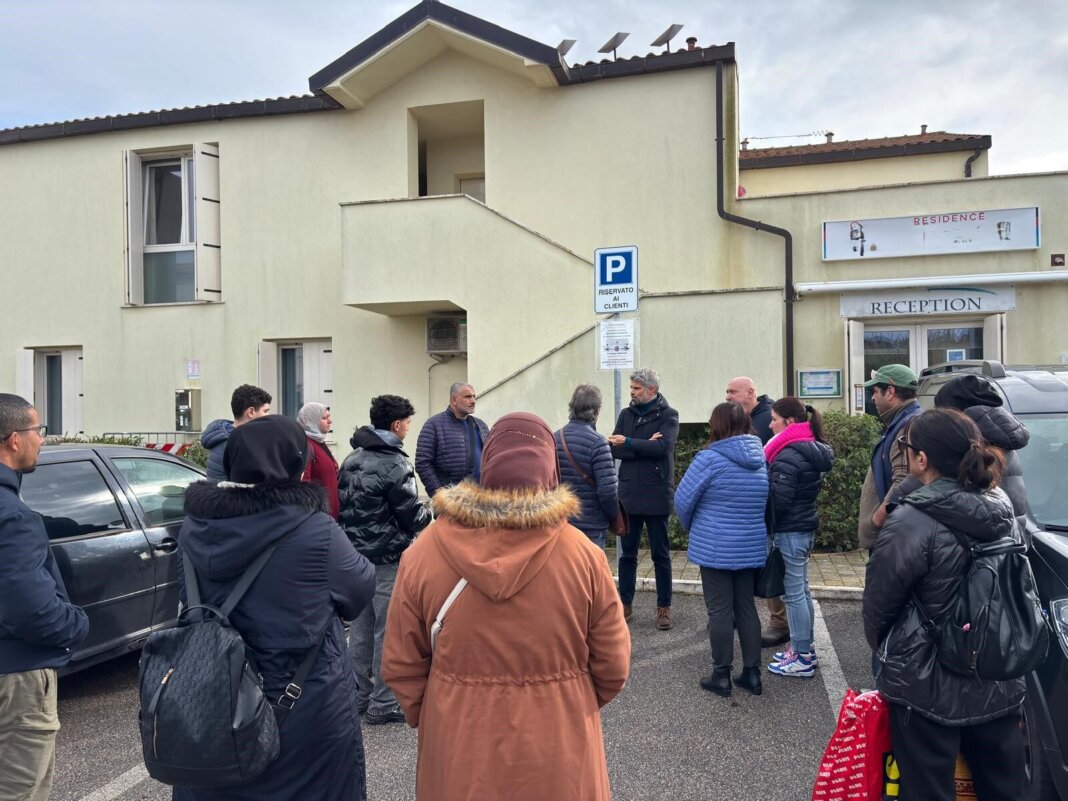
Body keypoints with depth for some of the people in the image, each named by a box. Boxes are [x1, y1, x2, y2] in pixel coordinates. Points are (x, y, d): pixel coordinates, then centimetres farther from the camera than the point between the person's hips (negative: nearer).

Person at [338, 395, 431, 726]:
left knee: (360, 627, 15)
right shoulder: (395, 465, -17)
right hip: (388, 559, -8)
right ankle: (383, 704, 9)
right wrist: (431, 511, 5)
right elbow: (412, 518, -14)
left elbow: (342, 505, 14)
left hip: (355, 555, 8)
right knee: (389, 630, 1)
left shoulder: (352, 459, 8)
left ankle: (360, 694, 26)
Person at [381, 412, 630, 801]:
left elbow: (400, 664, -5)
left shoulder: (423, 551, -14)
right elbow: (612, 666, -7)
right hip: (557, 756, 0)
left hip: (459, 752, 1)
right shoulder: (582, 554, -16)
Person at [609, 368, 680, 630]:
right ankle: (625, 603, 23)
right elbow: (614, 449, -3)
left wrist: (629, 443, -16)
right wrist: (645, 446, -15)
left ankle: (664, 606, 19)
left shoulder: (668, 416, -3)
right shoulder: (626, 414, 9)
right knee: (627, 553, 11)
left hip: (656, 495, -4)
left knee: (661, 554, 8)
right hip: (628, 493, 4)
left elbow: (663, 446, -20)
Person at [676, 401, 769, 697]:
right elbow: (765, 504, 14)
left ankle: (721, 676, 13)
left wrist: (692, 528, 7)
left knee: (720, 611, 4)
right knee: (746, 608, 15)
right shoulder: (760, 460, 5)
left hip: (715, 549, -6)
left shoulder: (710, 458, -16)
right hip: (752, 548, 6)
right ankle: (752, 673, 21)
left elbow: (683, 500, -11)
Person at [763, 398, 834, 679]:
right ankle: (805, 648, 29)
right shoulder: (814, 450, 10)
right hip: (806, 526, 10)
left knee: (794, 594, 0)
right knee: (802, 590, 18)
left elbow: (779, 499, -22)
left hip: (789, 531, -10)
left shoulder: (789, 455, -20)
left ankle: (802, 659, 8)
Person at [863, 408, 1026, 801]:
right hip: (1000, 682, 6)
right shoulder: (1001, 509, -1)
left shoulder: (911, 522, -23)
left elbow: (879, 602, -13)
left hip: (928, 687, -6)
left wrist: (884, 651, 7)